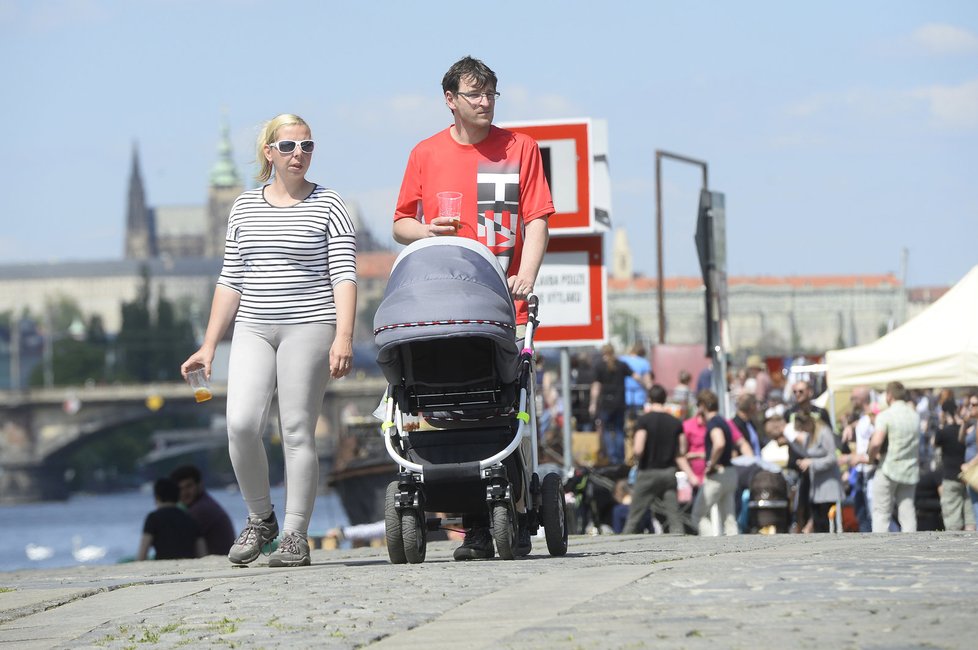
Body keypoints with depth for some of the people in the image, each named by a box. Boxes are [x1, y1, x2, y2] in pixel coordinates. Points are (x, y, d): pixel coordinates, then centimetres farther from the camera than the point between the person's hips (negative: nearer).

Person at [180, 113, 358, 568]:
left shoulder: (328, 206, 2)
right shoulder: (245, 207, 13)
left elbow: (344, 277, -4)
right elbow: (231, 281, 15)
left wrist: (343, 337, -16)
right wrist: (209, 345, 10)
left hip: (308, 327, -3)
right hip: (253, 330, 3)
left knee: (298, 432, -5)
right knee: (241, 424, -13)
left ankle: (295, 537, 1)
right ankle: (260, 519, 7)